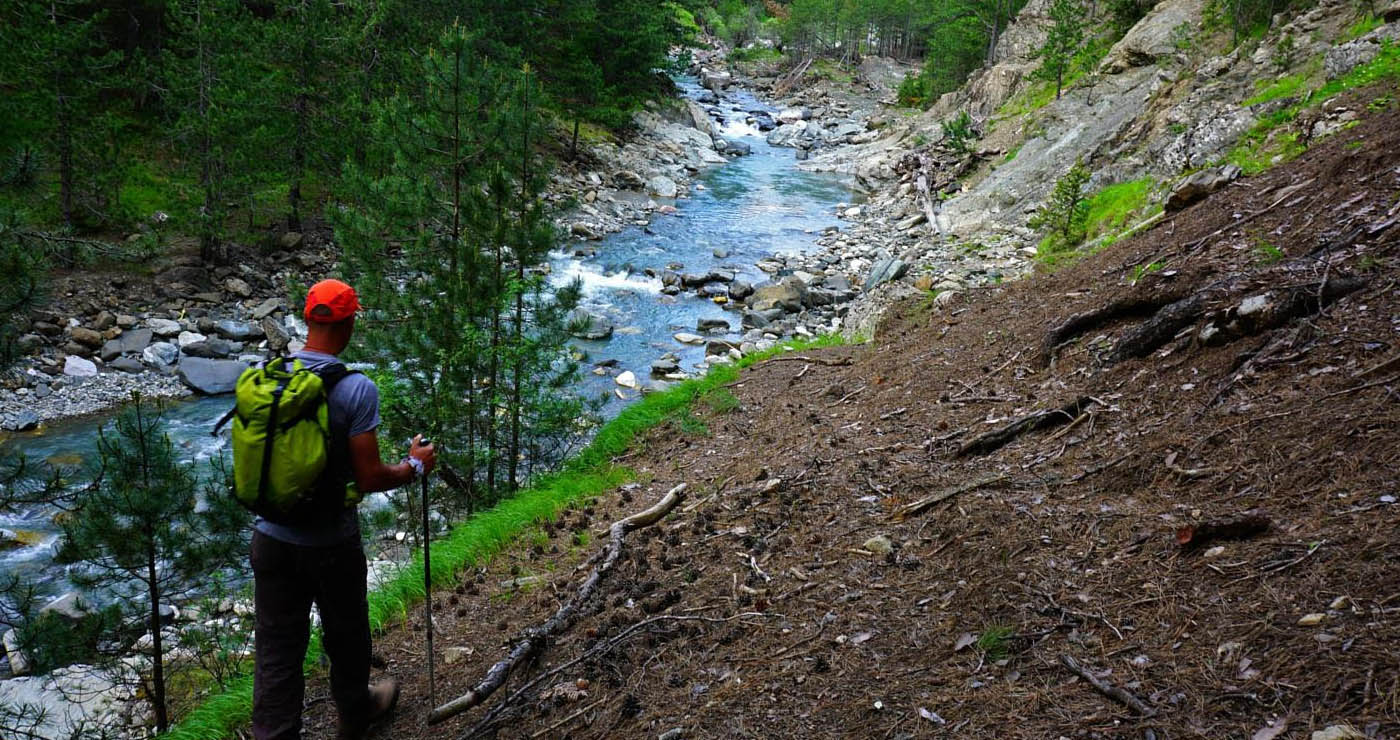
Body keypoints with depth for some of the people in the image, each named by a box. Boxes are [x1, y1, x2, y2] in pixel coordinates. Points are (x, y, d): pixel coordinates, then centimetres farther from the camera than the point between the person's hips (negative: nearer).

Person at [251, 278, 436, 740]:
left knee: (276, 650, 10)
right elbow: (369, 479, -18)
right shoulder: (356, 390, -20)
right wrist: (415, 467, 0)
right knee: (345, 637, 21)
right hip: (331, 544, -3)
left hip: (272, 540, 3)